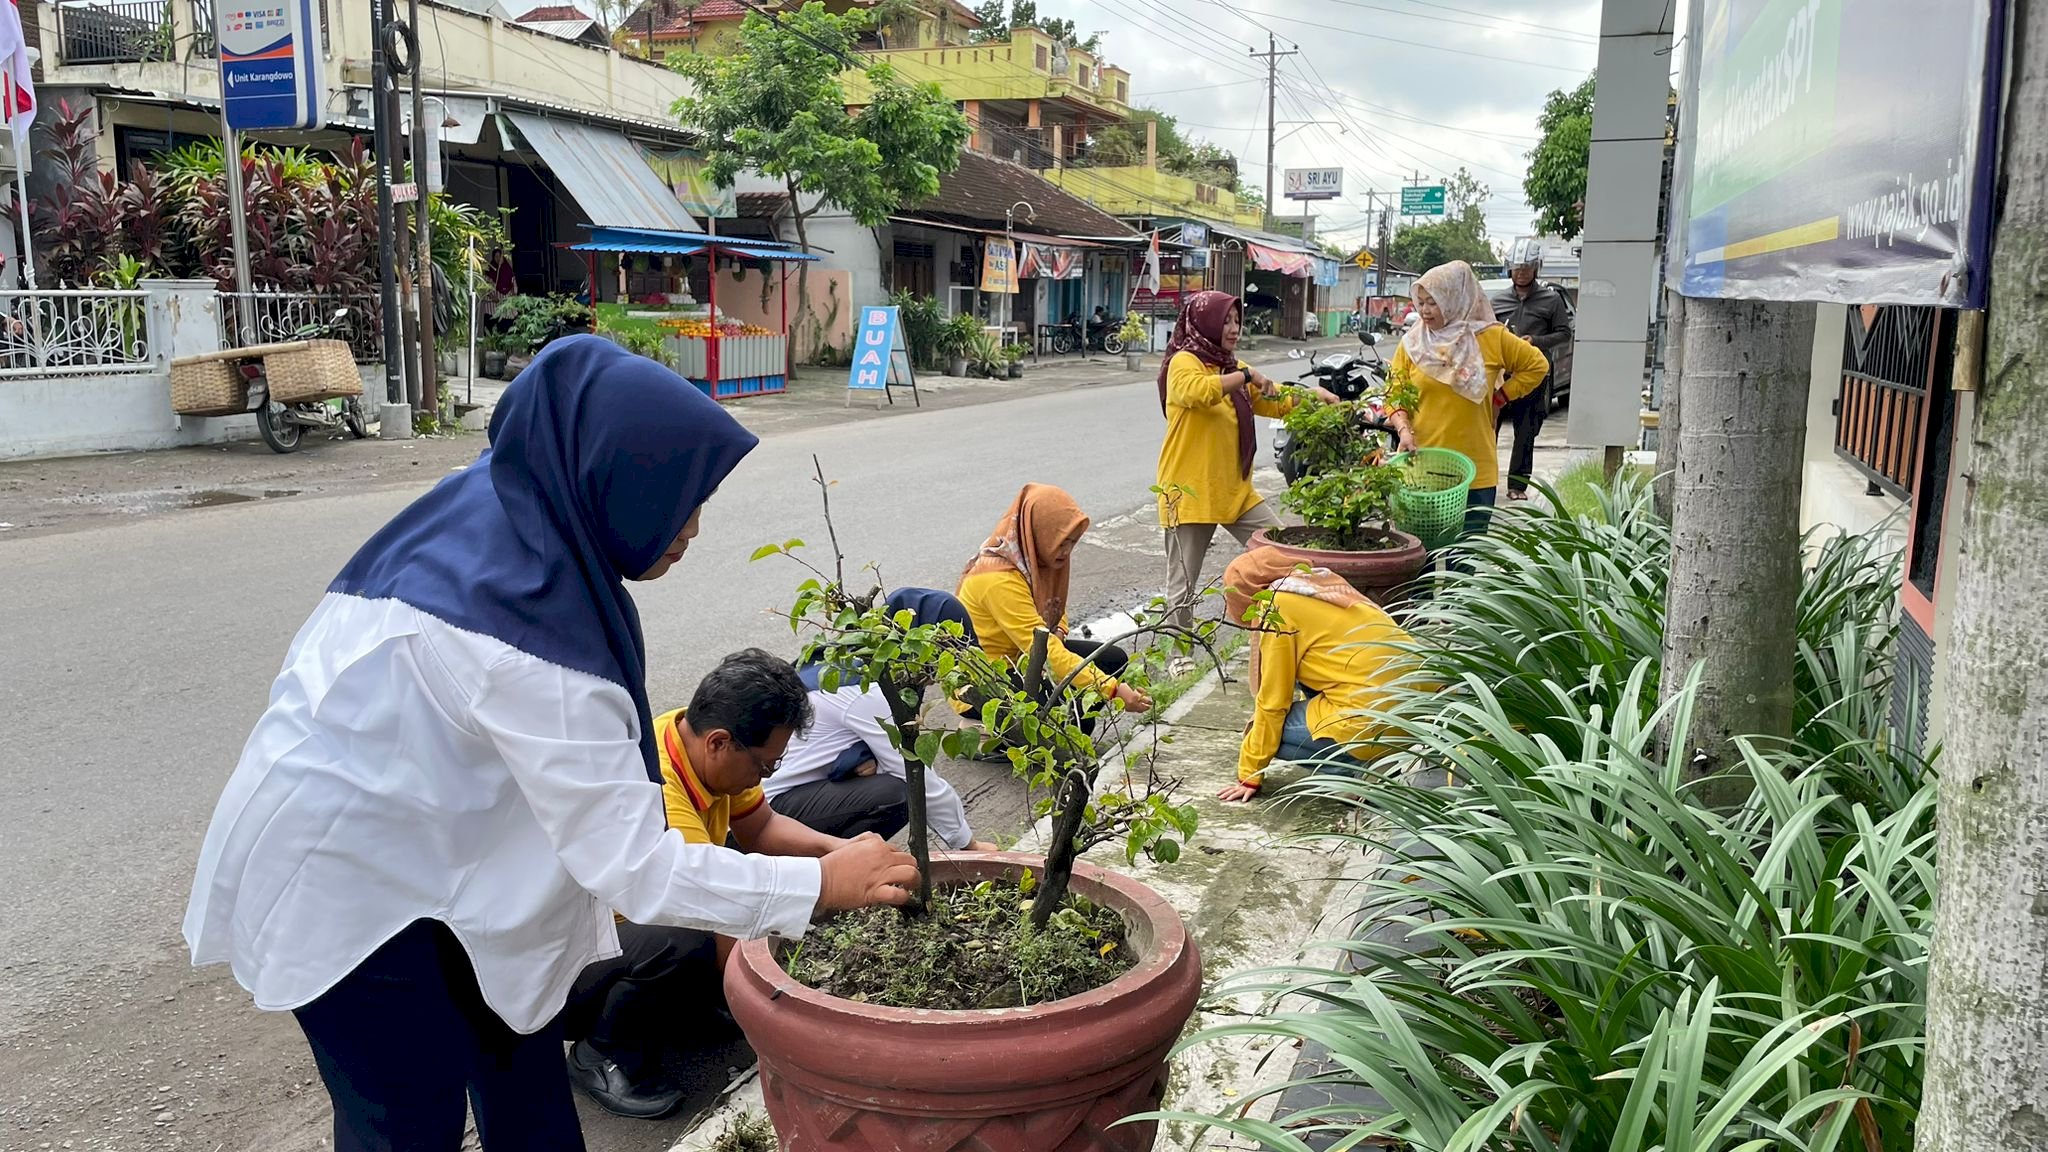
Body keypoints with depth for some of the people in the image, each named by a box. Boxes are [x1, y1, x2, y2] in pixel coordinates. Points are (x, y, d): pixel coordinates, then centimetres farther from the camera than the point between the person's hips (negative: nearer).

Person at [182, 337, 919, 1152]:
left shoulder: (496, 504, -13)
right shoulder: (525, 639, -36)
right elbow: (635, 870, -31)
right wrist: (822, 884, -22)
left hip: (411, 833, 8)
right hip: (340, 880, -8)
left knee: (520, 1055, 17)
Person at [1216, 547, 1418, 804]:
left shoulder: (1278, 608, -3)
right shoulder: (1322, 585, 20)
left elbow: (1272, 702, 0)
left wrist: (1250, 776, 10)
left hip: (1377, 718, -8)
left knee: (1274, 731, 7)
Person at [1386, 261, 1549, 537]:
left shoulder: (1491, 338, 1)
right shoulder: (1411, 343, 5)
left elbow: (1537, 365, 12)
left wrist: (1500, 396, 6)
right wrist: (1403, 429, -12)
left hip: (1475, 470, -1)